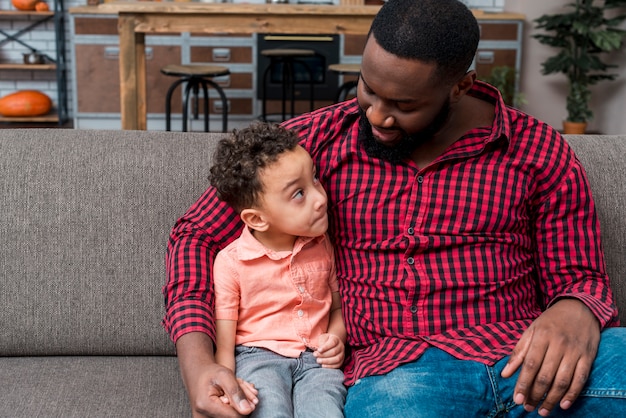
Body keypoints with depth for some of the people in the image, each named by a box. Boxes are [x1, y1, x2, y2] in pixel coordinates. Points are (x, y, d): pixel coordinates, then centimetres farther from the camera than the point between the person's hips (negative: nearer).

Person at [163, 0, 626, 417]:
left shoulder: (540, 153, 8)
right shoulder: (317, 140, 8)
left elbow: (581, 279, 13)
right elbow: (199, 235, 9)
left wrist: (575, 314, -14)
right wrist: (197, 362, -8)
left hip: (525, 361, 2)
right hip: (394, 371, -1)